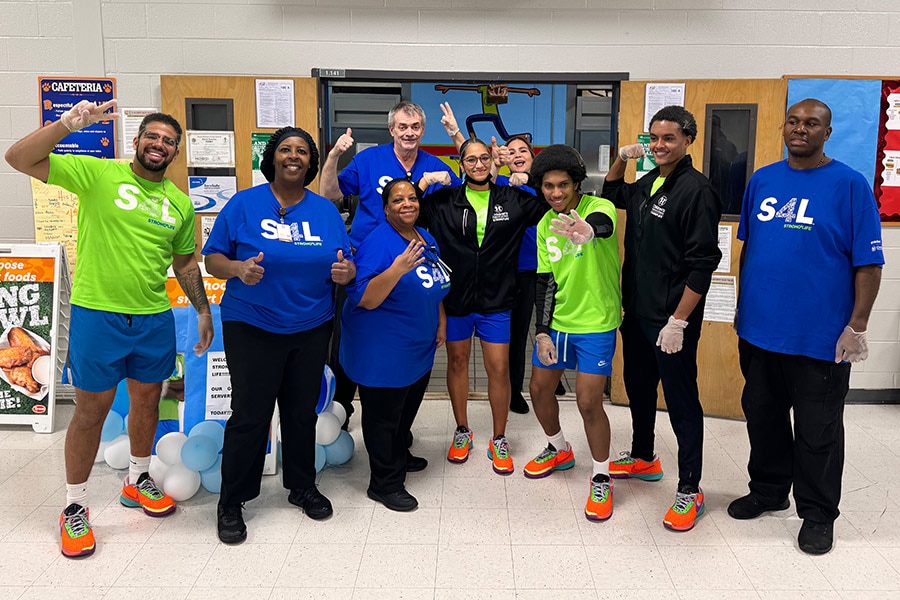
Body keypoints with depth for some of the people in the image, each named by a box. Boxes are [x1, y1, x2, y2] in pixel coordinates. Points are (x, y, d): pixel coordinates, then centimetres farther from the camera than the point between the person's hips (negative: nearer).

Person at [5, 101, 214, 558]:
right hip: (97, 314, -4)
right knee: (92, 409, 5)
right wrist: (69, 123, -24)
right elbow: (19, 158, -12)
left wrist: (203, 310, 12)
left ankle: (138, 481, 38)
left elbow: (185, 262, 16)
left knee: (148, 400, 16)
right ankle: (74, 507, 22)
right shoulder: (97, 173, -5)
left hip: (155, 318, 4)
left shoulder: (181, 203, 8)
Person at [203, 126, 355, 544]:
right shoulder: (244, 204, -3)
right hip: (252, 328, -3)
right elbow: (212, 259, -3)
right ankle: (230, 503, 16)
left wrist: (345, 271, -15)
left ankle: (302, 486, 32)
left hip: (311, 329, 4)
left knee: (303, 411, 13)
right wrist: (238, 268, -24)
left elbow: (345, 265, 9)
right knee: (249, 415, -1)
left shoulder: (326, 210, 6)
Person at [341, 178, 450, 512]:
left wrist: (441, 322, 13)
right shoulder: (379, 243, -20)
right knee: (383, 415, 5)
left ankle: (399, 457, 45)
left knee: (407, 409, 23)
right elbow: (363, 299, -28)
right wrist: (397, 269, -39)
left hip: (419, 349, 9)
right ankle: (385, 484, 19)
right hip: (383, 353, -8)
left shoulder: (426, 239, 7)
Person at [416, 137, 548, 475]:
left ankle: (499, 440, 21)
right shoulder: (444, 201, 0)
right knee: (457, 361, 13)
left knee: (499, 369, 2)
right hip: (455, 297, 1)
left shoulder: (513, 200, 2)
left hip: (496, 299, 0)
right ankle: (462, 431, 33)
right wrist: (425, 181, -11)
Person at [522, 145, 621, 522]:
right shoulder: (544, 226, 4)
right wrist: (542, 332, -3)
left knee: (588, 402, -7)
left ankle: (601, 479, 15)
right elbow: (545, 281, 5)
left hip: (596, 324, -6)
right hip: (556, 322, 6)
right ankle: (559, 450, 41)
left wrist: (587, 229, -66)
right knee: (539, 390, 13)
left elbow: (603, 224, -41)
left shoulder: (599, 207, -14)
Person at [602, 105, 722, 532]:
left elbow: (702, 264, -19)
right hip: (637, 312, 8)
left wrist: (678, 321, -21)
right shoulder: (649, 182, 9)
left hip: (671, 319, -8)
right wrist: (621, 160, 13)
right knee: (638, 386, 21)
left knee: (681, 401, 1)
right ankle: (643, 458, 41)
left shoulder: (696, 190, -15)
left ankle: (690, 491, 15)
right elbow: (612, 195, 32)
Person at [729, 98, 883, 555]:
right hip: (759, 328, 5)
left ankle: (817, 513, 27)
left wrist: (857, 325, -13)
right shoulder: (761, 180, 7)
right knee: (762, 415, 18)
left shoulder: (849, 185, -7)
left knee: (817, 430, 8)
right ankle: (768, 489, 38)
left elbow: (868, 262, -8)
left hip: (820, 336, -4)